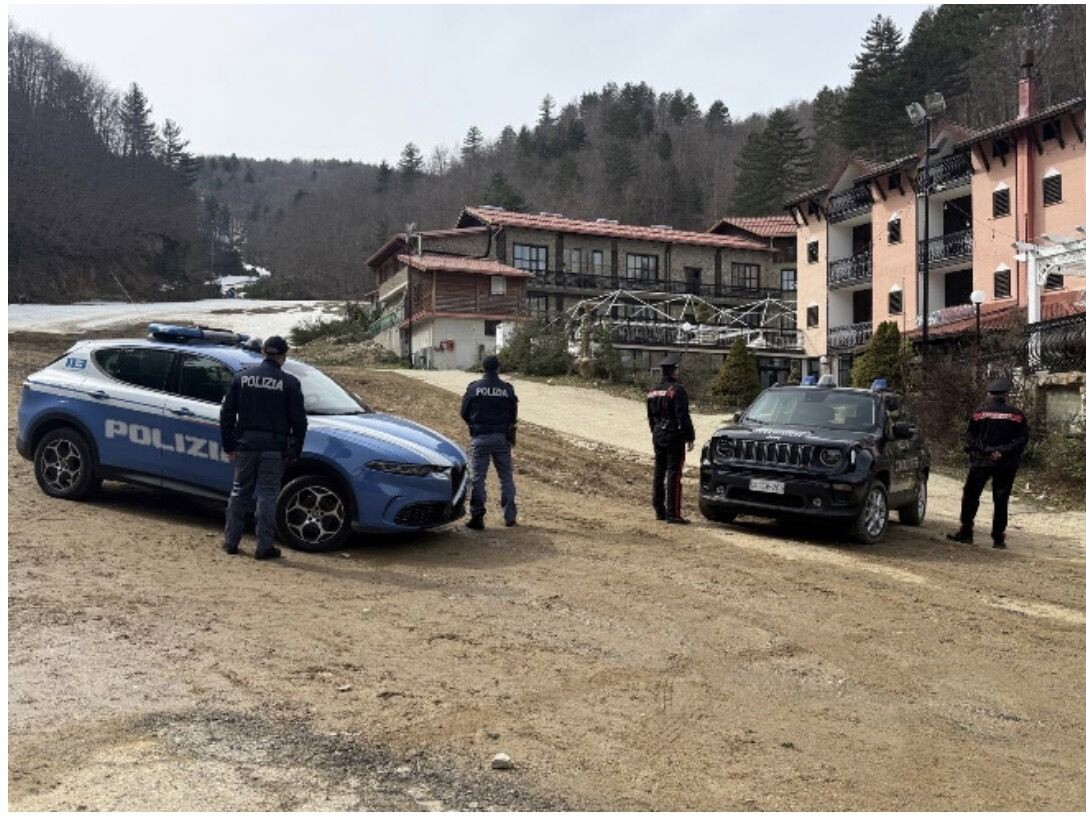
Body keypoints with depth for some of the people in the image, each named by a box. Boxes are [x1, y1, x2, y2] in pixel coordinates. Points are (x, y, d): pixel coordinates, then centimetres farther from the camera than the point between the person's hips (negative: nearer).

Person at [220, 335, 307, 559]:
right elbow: (299, 421, -4)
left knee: (239, 492, 14)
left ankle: (231, 541, 20)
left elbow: (227, 414, 6)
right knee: (267, 495, 2)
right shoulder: (289, 383, -6)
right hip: (274, 448, -3)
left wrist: (228, 445, 12)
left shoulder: (242, 377, 4)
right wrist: (296, 450, 6)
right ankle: (264, 546, 5)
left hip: (245, 445, 3)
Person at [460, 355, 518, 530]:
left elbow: (464, 413, 1)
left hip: (480, 437, -1)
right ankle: (510, 516, 14)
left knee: (478, 478, 2)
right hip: (502, 437, 2)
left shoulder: (474, 388, -5)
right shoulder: (507, 389, -1)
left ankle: (477, 517, -2)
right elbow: (513, 415, 6)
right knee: (506, 478, 11)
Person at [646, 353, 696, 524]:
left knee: (659, 473, 12)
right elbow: (683, 416, -16)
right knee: (673, 474, -6)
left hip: (658, 437, 8)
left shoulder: (653, 392, 11)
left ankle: (659, 511, 18)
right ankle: (672, 513, -6)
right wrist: (689, 437, -12)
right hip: (674, 437, -8)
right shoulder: (677, 390, -13)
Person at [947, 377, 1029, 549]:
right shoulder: (1016, 414, -1)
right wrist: (1005, 451, -7)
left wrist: (985, 451, -3)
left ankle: (966, 533, 8)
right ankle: (998, 538, 8)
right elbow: (1023, 437, -5)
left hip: (981, 462, -1)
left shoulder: (979, 413, -3)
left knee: (970, 496, 9)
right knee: (1001, 500, 6)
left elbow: (970, 437, -5)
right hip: (1006, 464, 1)